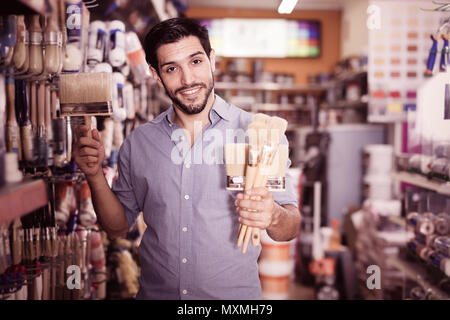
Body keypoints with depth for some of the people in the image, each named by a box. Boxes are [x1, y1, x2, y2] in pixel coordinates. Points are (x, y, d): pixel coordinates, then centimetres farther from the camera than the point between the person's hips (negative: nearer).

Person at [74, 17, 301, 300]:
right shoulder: (138, 143, -2)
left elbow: (290, 230, -11)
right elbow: (118, 226, 5)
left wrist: (273, 216, -33)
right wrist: (95, 175, -11)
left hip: (235, 292, -2)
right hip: (155, 291, 3)